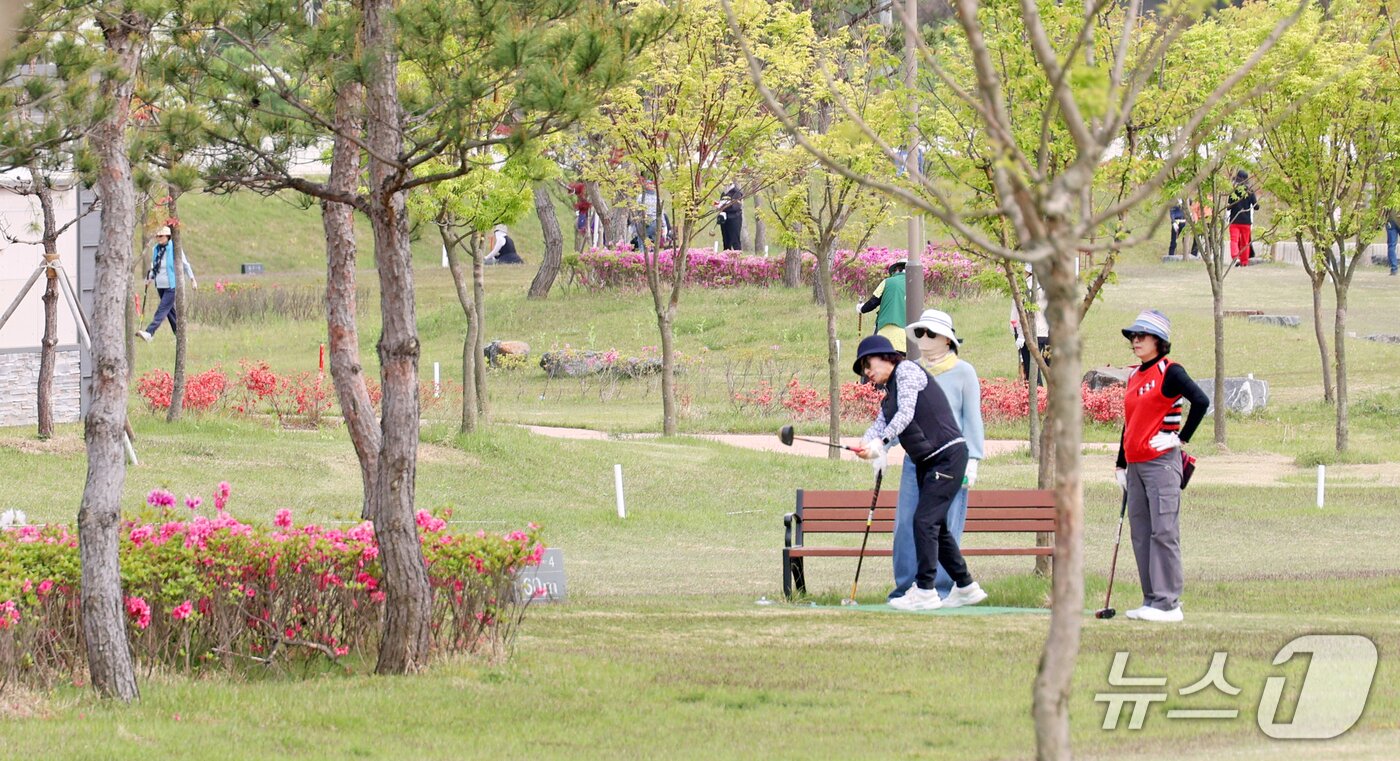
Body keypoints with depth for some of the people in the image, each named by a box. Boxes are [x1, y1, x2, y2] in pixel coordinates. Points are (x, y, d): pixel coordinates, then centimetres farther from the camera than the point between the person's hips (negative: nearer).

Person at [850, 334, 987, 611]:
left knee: (925, 520, -14)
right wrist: (866, 447, -16)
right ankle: (966, 587, 23)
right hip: (927, 463, 10)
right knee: (936, 526, 13)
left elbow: (906, 413, -18)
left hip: (948, 456, -10)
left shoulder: (907, 370, -6)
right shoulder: (889, 395, 21)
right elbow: (879, 425, 6)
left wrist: (881, 442, -28)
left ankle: (925, 591, -15)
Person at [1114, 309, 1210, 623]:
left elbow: (1201, 402, -18)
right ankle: (1152, 600, 13)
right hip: (1135, 464, 9)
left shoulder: (1170, 373, -7)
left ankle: (1168, 603, -10)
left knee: (1163, 532, -10)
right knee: (1140, 534, 8)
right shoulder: (1134, 377, 17)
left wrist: (1182, 438, -13)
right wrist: (1121, 465, 22)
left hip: (1161, 461, -9)